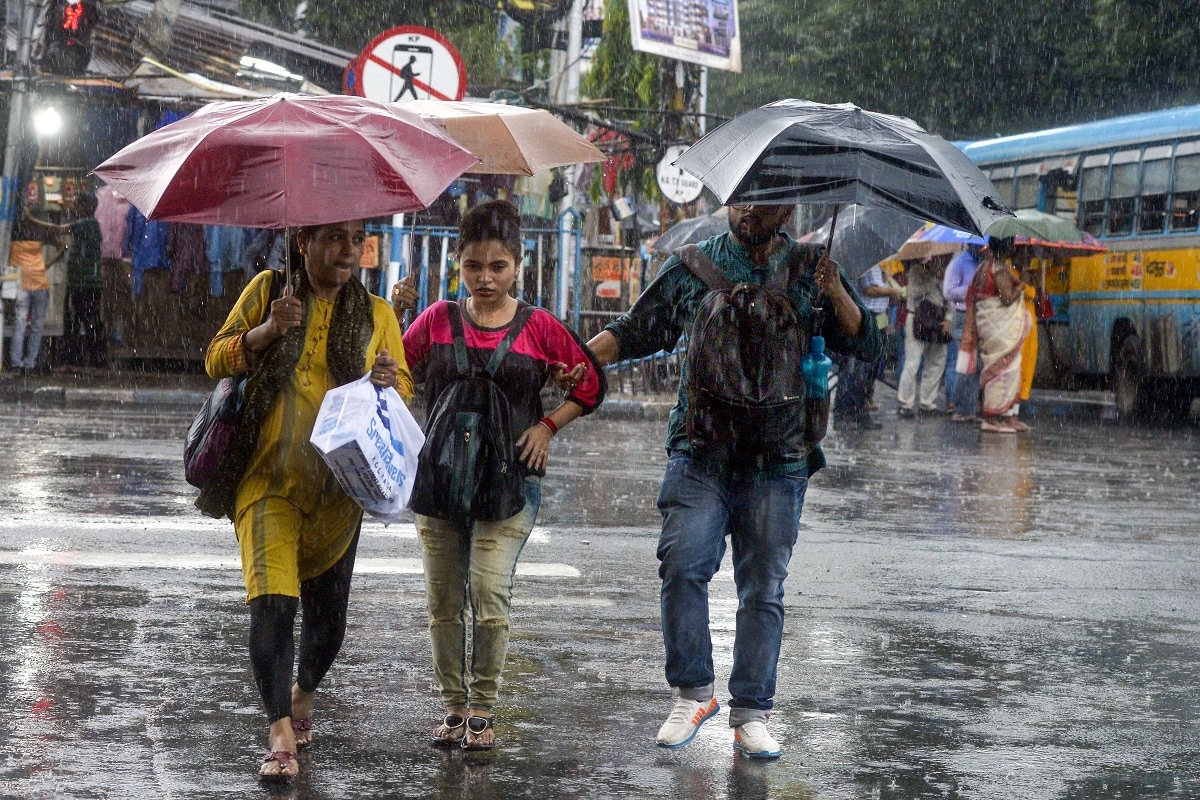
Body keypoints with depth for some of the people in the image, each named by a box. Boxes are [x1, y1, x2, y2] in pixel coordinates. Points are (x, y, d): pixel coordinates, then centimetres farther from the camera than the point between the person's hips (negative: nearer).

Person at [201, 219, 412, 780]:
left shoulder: (376, 314, 7)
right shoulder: (268, 290, 3)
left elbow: (404, 390, 9)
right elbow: (216, 360, 3)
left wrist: (388, 381, -15)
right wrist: (267, 330, -15)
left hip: (337, 487, 3)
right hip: (268, 479, -3)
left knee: (327, 613, 11)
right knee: (272, 603, -19)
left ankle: (302, 695, 41)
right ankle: (281, 734, -20)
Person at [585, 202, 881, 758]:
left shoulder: (810, 271, 9)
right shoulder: (692, 268, 9)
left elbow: (866, 347, 5)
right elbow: (632, 332, 16)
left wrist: (837, 294, -12)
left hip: (777, 463, 0)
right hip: (700, 450, 0)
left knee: (763, 589, 3)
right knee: (683, 566, -14)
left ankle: (751, 714, 11)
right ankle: (693, 693, 2)